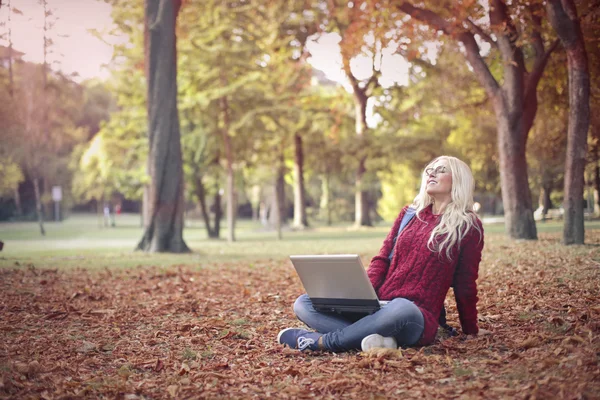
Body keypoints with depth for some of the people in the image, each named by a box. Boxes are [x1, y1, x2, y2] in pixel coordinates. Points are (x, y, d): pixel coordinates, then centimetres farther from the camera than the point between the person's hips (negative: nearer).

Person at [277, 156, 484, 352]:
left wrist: (470, 331, 11)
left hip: (418, 315, -6)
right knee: (303, 304, -10)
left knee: (400, 309, -42)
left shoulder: (468, 225, 4)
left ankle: (318, 341, -28)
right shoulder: (410, 214, 18)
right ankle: (380, 338, -30)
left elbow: (465, 284, 7)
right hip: (377, 305, 6)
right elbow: (382, 259, 14)